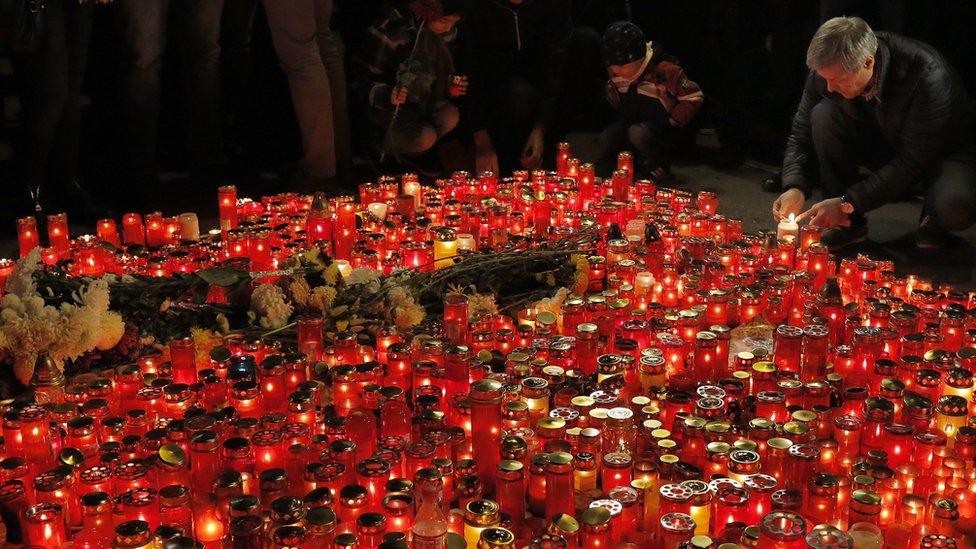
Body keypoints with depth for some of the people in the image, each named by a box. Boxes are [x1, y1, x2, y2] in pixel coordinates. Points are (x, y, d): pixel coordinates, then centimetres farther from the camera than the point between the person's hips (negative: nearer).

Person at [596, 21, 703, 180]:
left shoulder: (665, 70, -26)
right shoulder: (615, 71, -8)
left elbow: (694, 97, -17)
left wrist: (671, 123, -19)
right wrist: (623, 118, 5)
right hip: (632, 121, 5)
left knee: (638, 133, -36)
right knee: (606, 139, -22)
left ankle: (660, 166, -10)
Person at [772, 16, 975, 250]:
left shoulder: (927, 76, -34)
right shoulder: (829, 70, -18)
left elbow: (914, 162, -32)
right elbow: (802, 136, -6)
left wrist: (848, 202, -34)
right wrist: (795, 188, -26)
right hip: (883, 144, 5)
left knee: (956, 207, -38)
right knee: (823, 116, -23)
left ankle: (934, 219, 2)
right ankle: (848, 223, -10)